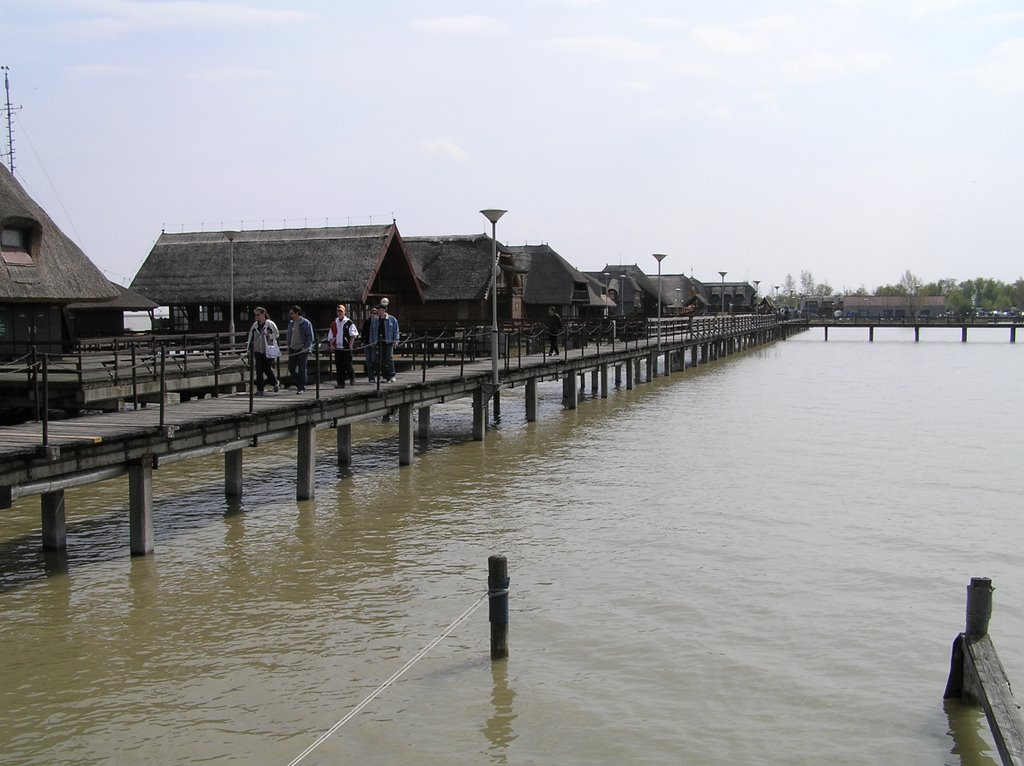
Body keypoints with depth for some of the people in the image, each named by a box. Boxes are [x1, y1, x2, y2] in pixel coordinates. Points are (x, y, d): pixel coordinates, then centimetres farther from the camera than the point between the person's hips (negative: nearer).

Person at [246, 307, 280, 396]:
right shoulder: (254, 325, 11)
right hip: (257, 351, 4)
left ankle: (276, 382, 25)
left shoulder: (270, 324, -3)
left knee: (267, 369, -3)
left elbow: (276, 334, -3)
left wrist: (268, 334, -18)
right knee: (259, 371, -1)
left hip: (268, 351, -4)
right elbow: (251, 337, 17)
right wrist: (249, 347, 12)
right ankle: (259, 390, 4)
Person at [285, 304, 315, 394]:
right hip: (293, 349, 6)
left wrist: (306, 347, -15)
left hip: (302, 349, -6)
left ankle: (301, 387, 4)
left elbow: (310, 337, -6)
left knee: (301, 369, -3)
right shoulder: (291, 323, 13)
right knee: (291, 367, 1)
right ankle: (298, 384, 18)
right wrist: (288, 345, 13)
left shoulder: (306, 323, -6)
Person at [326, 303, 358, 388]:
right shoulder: (334, 324, 14)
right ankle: (340, 382, 7)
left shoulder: (349, 323, 1)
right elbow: (330, 336, 18)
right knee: (338, 366, 3)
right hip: (337, 348, 4)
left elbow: (353, 335, -3)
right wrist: (331, 345, 6)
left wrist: (350, 344, -11)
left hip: (346, 348, -4)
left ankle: (352, 378, 18)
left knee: (347, 364, -6)